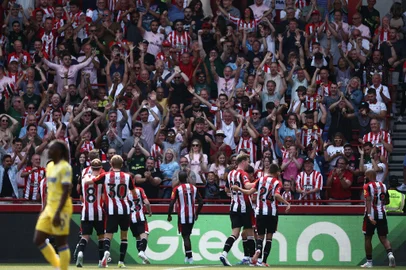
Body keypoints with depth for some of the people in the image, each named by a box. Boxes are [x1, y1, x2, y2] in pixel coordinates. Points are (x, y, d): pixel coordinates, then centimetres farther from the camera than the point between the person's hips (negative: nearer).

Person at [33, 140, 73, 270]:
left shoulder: (65, 167, -12)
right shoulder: (50, 166, 14)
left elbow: (66, 191, -18)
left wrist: (58, 213, -23)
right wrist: (44, 210, 20)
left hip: (61, 210, -9)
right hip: (49, 208, 9)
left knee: (61, 243, -4)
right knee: (38, 240, 6)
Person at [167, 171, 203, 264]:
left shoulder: (177, 189, -7)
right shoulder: (194, 188, 6)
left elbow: (171, 204, -13)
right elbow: (201, 202, 6)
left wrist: (169, 215, 0)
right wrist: (197, 213, 19)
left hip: (182, 216, -4)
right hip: (191, 216, 4)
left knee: (185, 236, -2)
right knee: (187, 236, 18)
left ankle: (189, 257, -12)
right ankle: (188, 256, 22)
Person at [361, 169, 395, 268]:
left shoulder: (367, 186, -8)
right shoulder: (383, 186, 10)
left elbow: (368, 201, -21)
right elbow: (387, 201, 17)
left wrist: (369, 215, -29)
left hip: (371, 215, -5)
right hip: (382, 215, 5)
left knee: (368, 238, 9)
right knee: (383, 238, 4)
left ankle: (369, 261, 13)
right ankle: (390, 254, -23)